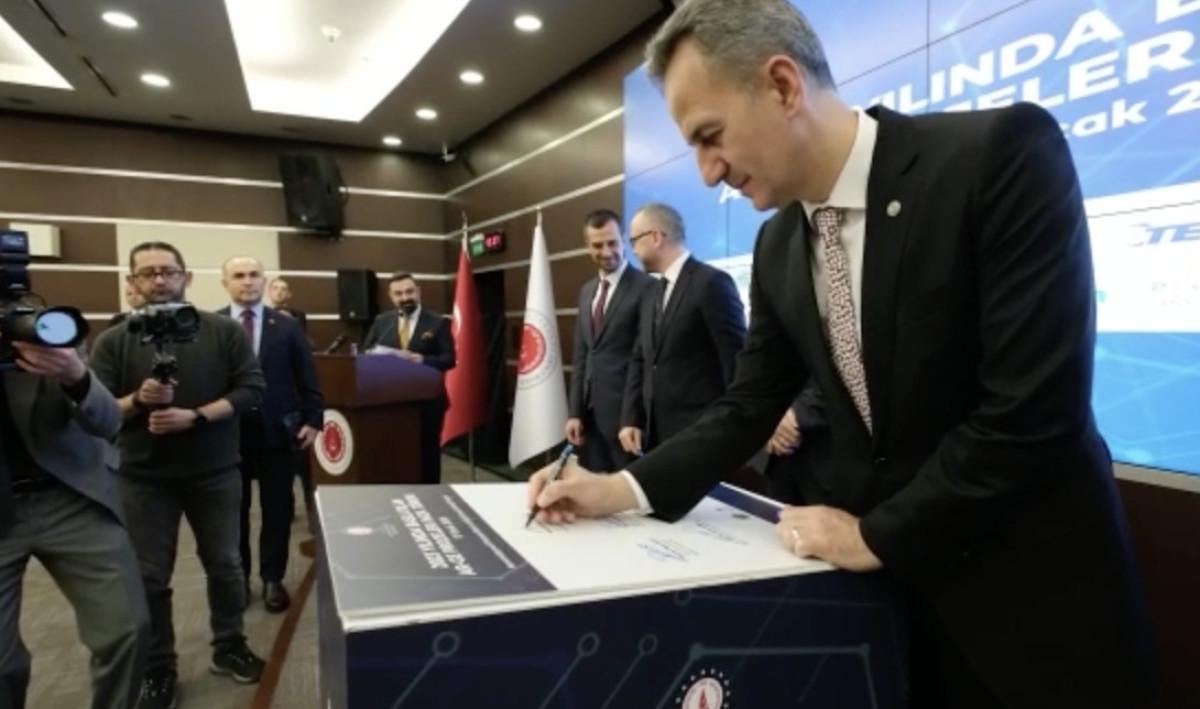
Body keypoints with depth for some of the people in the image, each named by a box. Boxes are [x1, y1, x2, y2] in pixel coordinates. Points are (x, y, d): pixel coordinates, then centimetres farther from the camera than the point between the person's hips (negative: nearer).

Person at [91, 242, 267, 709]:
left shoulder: (224, 331, -4)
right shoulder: (113, 342, -3)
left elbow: (252, 389, -8)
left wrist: (195, 416, -19)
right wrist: (138, 400, -24)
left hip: (215, 472, 0)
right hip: (144, 477, 0)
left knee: (224, 565, 12)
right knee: (150, 577, 9)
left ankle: (229, 647, 32)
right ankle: (158, 669, 27)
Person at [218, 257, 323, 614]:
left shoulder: (287, 326, 4)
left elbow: (306, 378, 4)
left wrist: (313, 419, -2)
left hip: (277, 430, 1)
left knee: (277, 509, 7)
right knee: (233, 510, 11)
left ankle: (272, 579, 20)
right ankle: (237, 577, 27)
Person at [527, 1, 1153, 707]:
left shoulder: (1002, 152, -19)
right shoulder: (778, 244, 0)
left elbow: (1036, 402, -24)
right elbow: (749, 406, 4)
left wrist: (876, 536, -16)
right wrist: (624, 488, -7)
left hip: (1029, 587, -4)